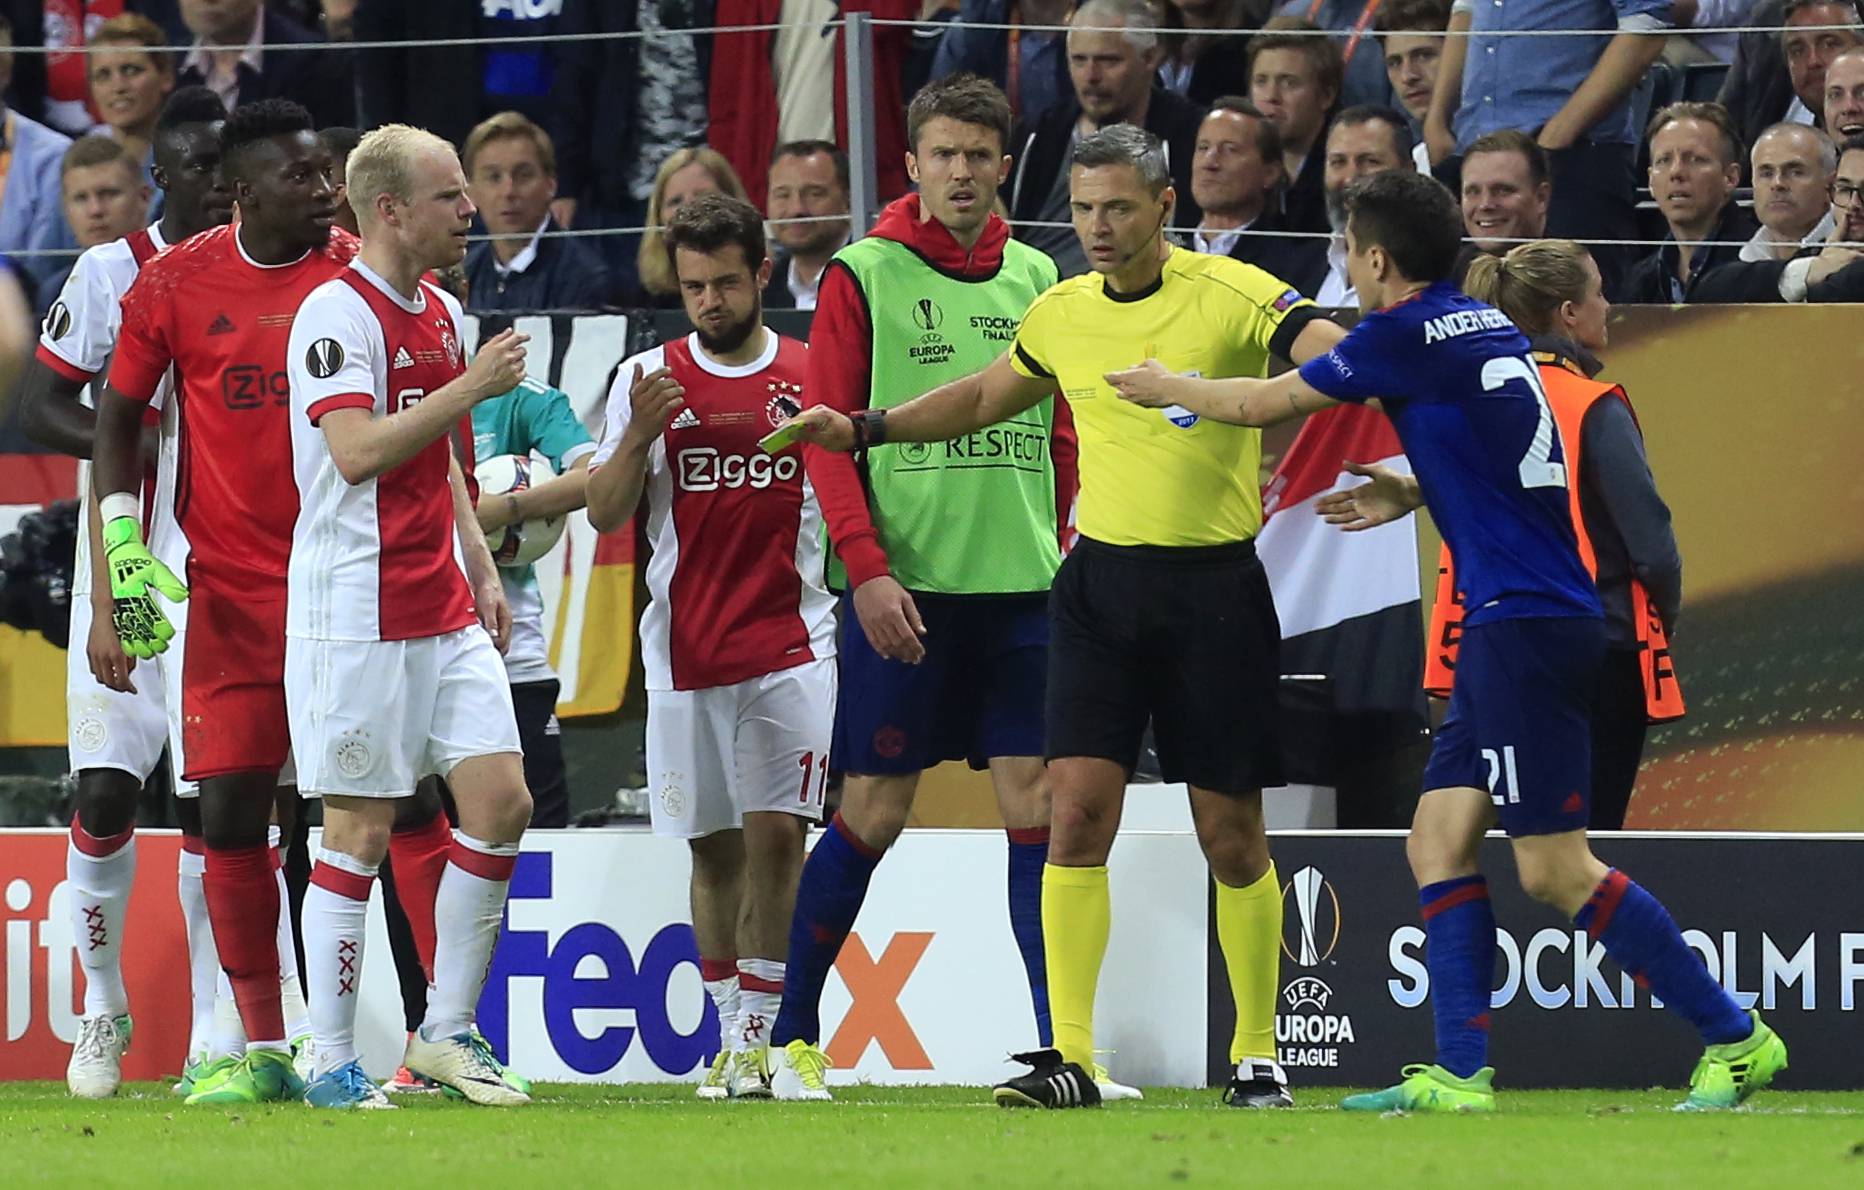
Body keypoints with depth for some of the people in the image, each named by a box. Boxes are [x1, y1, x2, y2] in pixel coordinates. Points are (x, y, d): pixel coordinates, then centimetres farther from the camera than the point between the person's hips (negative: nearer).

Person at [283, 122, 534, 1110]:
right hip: (356, 612, -8)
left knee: (501, 800, 1)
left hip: (444, 613, 8)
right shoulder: (337, 313, -12)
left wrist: (482, 573, 19)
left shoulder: (443, 314, 15)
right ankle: (332, 1064, 2)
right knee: (361, 827, -5)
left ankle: (447, 1032, 12)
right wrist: (471, 388, -21)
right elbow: (358, 453, -23)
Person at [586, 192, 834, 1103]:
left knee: (776, 832, -11)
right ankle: (729, 1033, 14)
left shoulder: (815, 376, 5)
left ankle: (762, 1034, -9)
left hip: (792, 643, -1)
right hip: (686, 648, 1)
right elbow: (605, 514, 3)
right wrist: (638, 433, -14)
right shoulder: (650, 379, 5)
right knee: (713, 847, 6)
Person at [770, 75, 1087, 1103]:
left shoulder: (1035, 278, 12)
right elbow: (826, 435, -5)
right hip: (904, 590, -4)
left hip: (1023, 588, 4)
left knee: (1037, 805, -2)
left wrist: (1065, 553, 8)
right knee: (874, 811, -1)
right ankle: (792, 1037, 11)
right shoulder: (864, 276, -1)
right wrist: (866, 568, -13)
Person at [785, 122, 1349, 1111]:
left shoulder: (1230, 295, -8)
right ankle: (1071, 1057, -8)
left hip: (1215, 592, -4)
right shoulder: (1062, 315, 8)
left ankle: (1257, 1055, 16)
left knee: (1231, 837, 2)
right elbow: (983, 398, 27)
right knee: (1079, 808, -9)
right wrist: (863, 429, 22)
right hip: (1100, 584, 4)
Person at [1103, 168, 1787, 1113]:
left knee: (1554, 868, -8)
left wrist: (1168, 388, 19)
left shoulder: (1407, 333, -9)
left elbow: (1261, 404, 2)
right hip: (1511, 621, 9)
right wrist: (1410, 491, 30)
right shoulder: (1487, 326, 15)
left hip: (1527, 621, -9)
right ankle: (1459, 1074, 2)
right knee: (1439, 840, 7)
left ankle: (1734, 1036, -5)